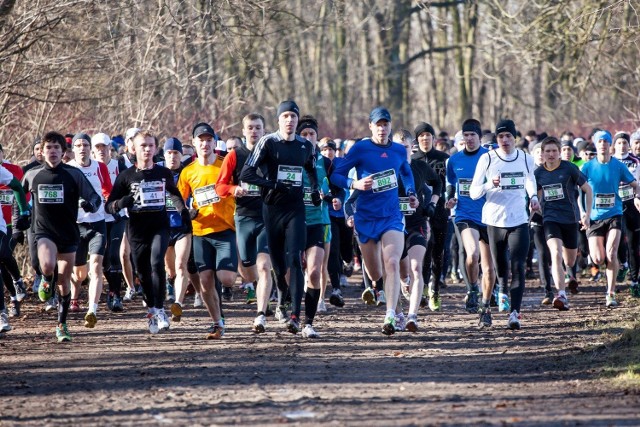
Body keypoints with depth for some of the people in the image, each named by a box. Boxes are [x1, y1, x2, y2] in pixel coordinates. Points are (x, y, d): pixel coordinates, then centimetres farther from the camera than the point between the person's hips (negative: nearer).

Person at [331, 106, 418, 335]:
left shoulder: (399, 151, 7)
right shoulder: (360, 149, -4)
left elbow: (406, 173, 29)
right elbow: (336, 175, -2)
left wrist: (410, 193, 12)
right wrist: (355, 184, -20)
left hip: (392, 216, 1)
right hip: (366, 217, -1)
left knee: (392, 264, -20)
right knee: (375, 274, 8)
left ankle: (390, 316, -27)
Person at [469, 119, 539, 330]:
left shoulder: (526, 159, 4)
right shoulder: (487, 159, -3)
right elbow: (473, 192, -4)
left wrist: (533, 197, 7)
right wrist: (490, 184, -23)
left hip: (519, 220, 0)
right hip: (494, 219, 0)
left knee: (517, 266, -13)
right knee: (499, 265, 10)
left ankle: (515, 312, -18)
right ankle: (503, 291, 43)